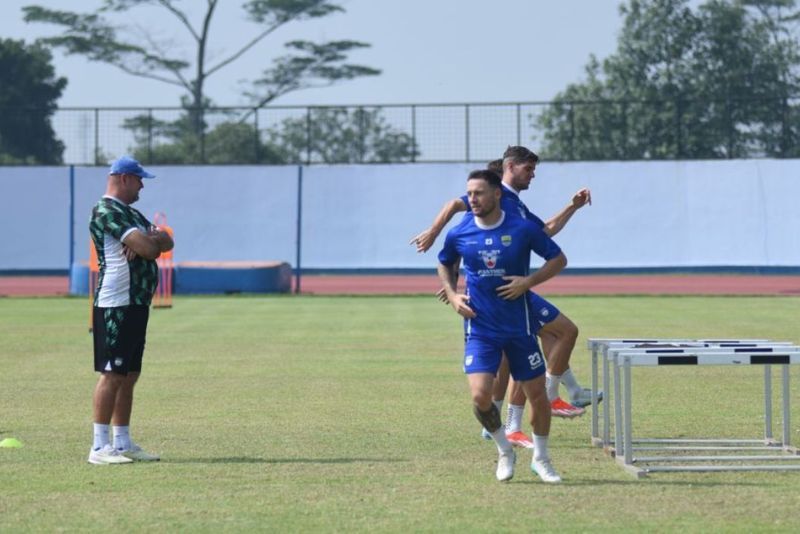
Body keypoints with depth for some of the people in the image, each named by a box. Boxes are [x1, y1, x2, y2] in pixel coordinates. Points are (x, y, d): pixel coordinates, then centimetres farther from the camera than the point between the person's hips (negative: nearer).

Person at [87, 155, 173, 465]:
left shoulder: (131, 215, 21)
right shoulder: (107, 211, -12)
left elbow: (166, 243, 14)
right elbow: (147, 248, -20)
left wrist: (148, 241, -8)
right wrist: (153, 240, 4)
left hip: (137, 304, 10)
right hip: (116, 306, -10)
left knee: (129, 375, 11)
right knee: (112, 374, -11)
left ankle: (123, 444, 16)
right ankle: (100, 447, -11)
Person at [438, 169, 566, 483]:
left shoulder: (523, 230, -8)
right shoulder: (458, 235, -2)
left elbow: (558, 259, 1)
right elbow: (444, 265, 18)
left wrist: (529, 281, -13)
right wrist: (452, 295, 1)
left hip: (519, 328, 0)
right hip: (480, 330, 0)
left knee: (537, 396, 6)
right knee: (480, 396, -16)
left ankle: (541, 458, 29)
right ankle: (505, 451, 11)